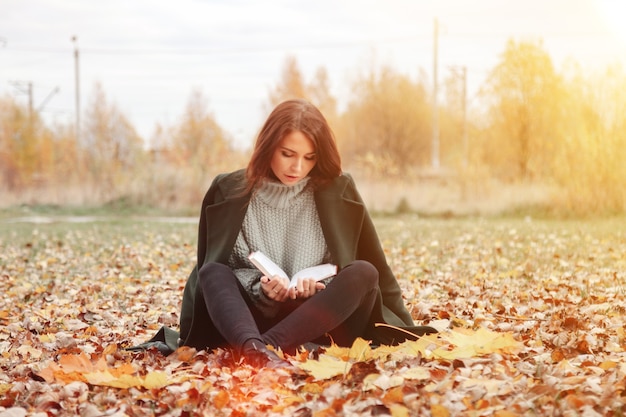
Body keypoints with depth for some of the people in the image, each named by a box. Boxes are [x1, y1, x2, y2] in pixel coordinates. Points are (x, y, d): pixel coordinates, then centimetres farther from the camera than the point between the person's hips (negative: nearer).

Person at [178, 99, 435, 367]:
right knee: (213, 272, -25)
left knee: (364, 273, -26)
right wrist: (258, 288, -14)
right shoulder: (228, 192, 1)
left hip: (316, 322, 0)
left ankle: (265, 346, -41)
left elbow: (377, 269, 6)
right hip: (250, 318, 0)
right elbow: (209, 266, 3)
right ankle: (254, 349, -56)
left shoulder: (338, 192, 1)